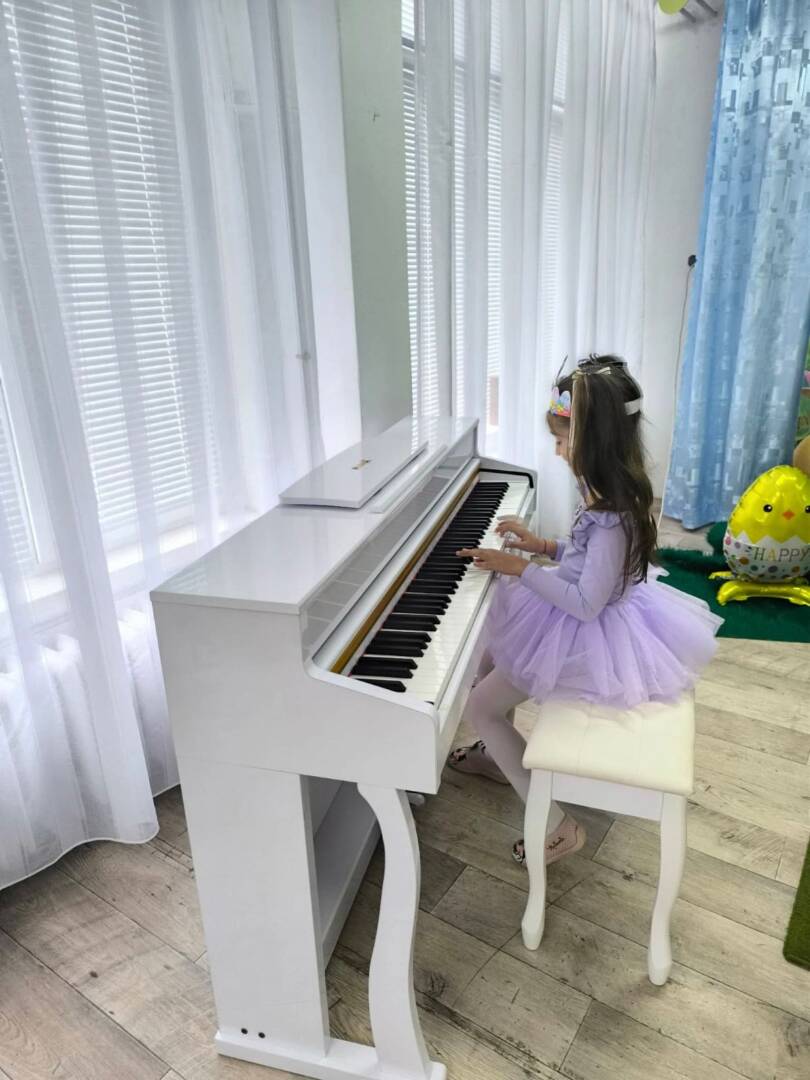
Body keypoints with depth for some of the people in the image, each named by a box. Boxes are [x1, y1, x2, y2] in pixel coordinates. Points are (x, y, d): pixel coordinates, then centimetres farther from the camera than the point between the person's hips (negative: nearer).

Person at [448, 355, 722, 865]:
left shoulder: (612, 517, -32)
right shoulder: (617, 492, -2)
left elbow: (586, 603, -29)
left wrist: (519, 569, -23)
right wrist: (542, 545, 4)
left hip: (587, 636, -10)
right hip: (596, 618, 10)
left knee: (480, 708, -3)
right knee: (488, 661, 22)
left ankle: (557, 825, 7)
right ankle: (501, 757, 42)